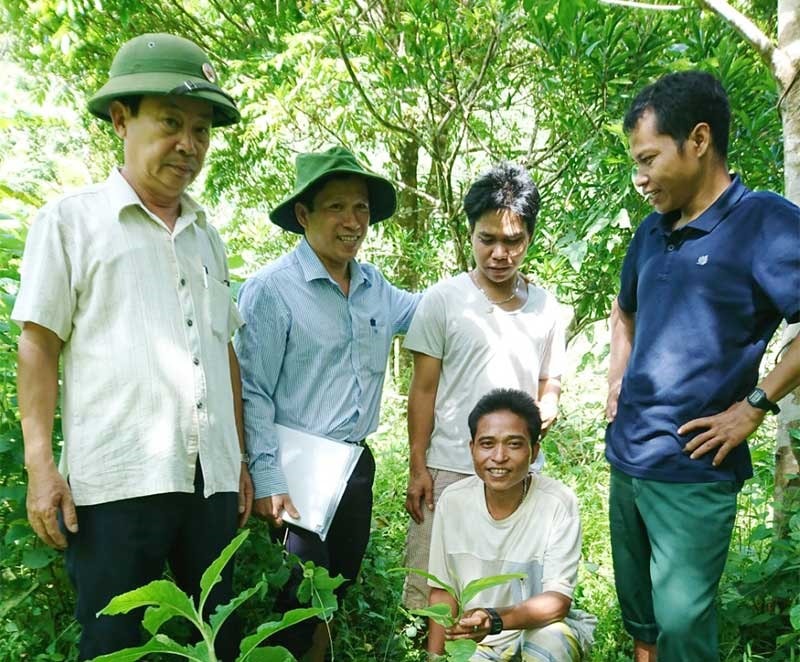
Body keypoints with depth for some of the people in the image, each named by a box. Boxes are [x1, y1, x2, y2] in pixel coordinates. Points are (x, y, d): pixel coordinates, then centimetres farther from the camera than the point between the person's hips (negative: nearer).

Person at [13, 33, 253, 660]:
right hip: (116, 482, -4)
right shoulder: (71, 221, 2)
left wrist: (241, 458, 14)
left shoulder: (208, 237, 16)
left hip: (212, 480, 5)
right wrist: (40, 465, -9)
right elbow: (39, 347, -1)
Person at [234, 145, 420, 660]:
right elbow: (252, 393, -15)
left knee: (342, 593, 20)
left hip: (358, 464, 7)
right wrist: (267, 481, -19)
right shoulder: (272, 288, -14)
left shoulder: (375, 287, 5)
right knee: (301, 601, 5)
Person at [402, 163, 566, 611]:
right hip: (449, 471, -2)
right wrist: (417, 467, -4)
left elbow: (550, 386, 14)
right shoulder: (444, 300, -3)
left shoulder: (546, 308, 6)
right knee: (431, 591, 5)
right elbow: (424, 389, -1)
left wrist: (546, 411, -10)